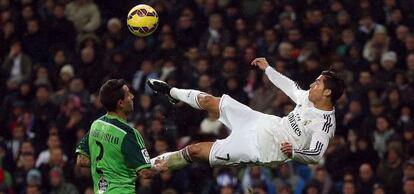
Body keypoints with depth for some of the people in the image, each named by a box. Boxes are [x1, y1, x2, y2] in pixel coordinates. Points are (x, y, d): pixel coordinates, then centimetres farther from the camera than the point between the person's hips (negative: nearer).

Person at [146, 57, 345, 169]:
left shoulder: (325, 124, -24)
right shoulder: (309, 98, 0)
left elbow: (316, 155, -32)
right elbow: (290, 86, 18)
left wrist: (294, 152, -47)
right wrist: (267, 69, 27)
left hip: (260, 149, -8)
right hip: (265, 124, 8)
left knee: (194, 150, -3)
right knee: (208, 101, 16)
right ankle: (172, 92, 48)